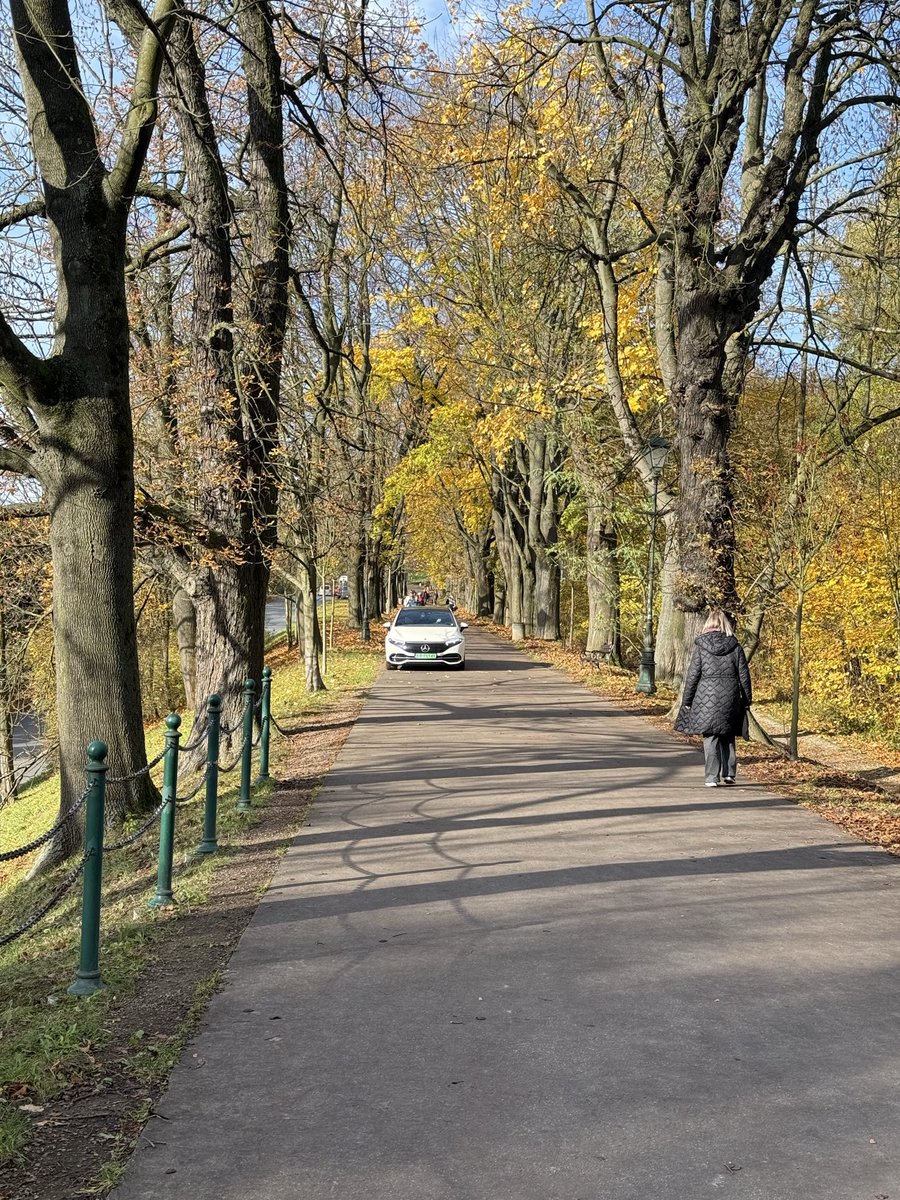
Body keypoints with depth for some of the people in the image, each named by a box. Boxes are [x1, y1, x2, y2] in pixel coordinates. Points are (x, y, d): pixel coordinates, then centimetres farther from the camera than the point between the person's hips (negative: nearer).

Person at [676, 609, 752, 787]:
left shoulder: (701, 646, -4)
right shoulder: (735, 646, 1)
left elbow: (693, 675, -3)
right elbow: (744, 675, 4)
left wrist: (687, 700, 5)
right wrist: (747, 699, 13)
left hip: (707, 698, -2)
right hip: (730, 698, 2)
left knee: (710, 738, 3)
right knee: (728, 738, 17)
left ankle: (712, 777, -1)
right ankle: (729, 774, 18)